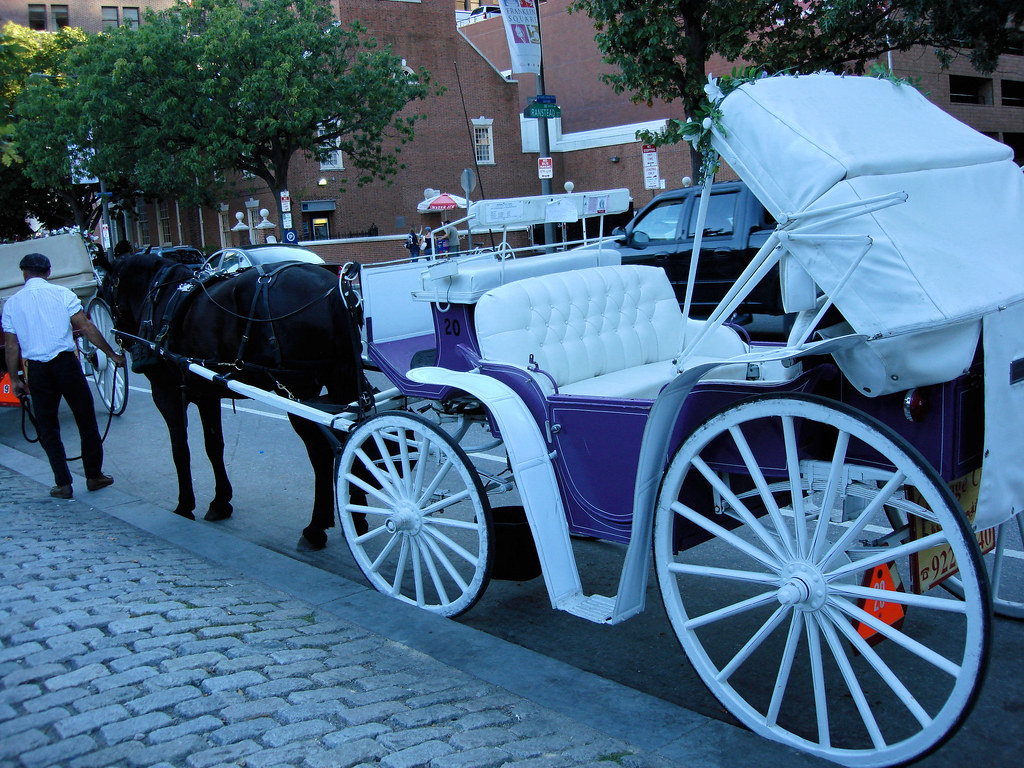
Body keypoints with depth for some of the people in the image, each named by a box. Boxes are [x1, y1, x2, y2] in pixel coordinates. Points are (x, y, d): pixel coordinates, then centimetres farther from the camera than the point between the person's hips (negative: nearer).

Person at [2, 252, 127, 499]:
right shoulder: (62, 293, -2)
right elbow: (86, 327, -7)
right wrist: (112, 353, -1)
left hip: (36, 369, 2)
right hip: (65, 362, -1)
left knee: (47, 426, 10)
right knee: (86, 419, 11)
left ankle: (63, 483, 9)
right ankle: (94, 476, 17)